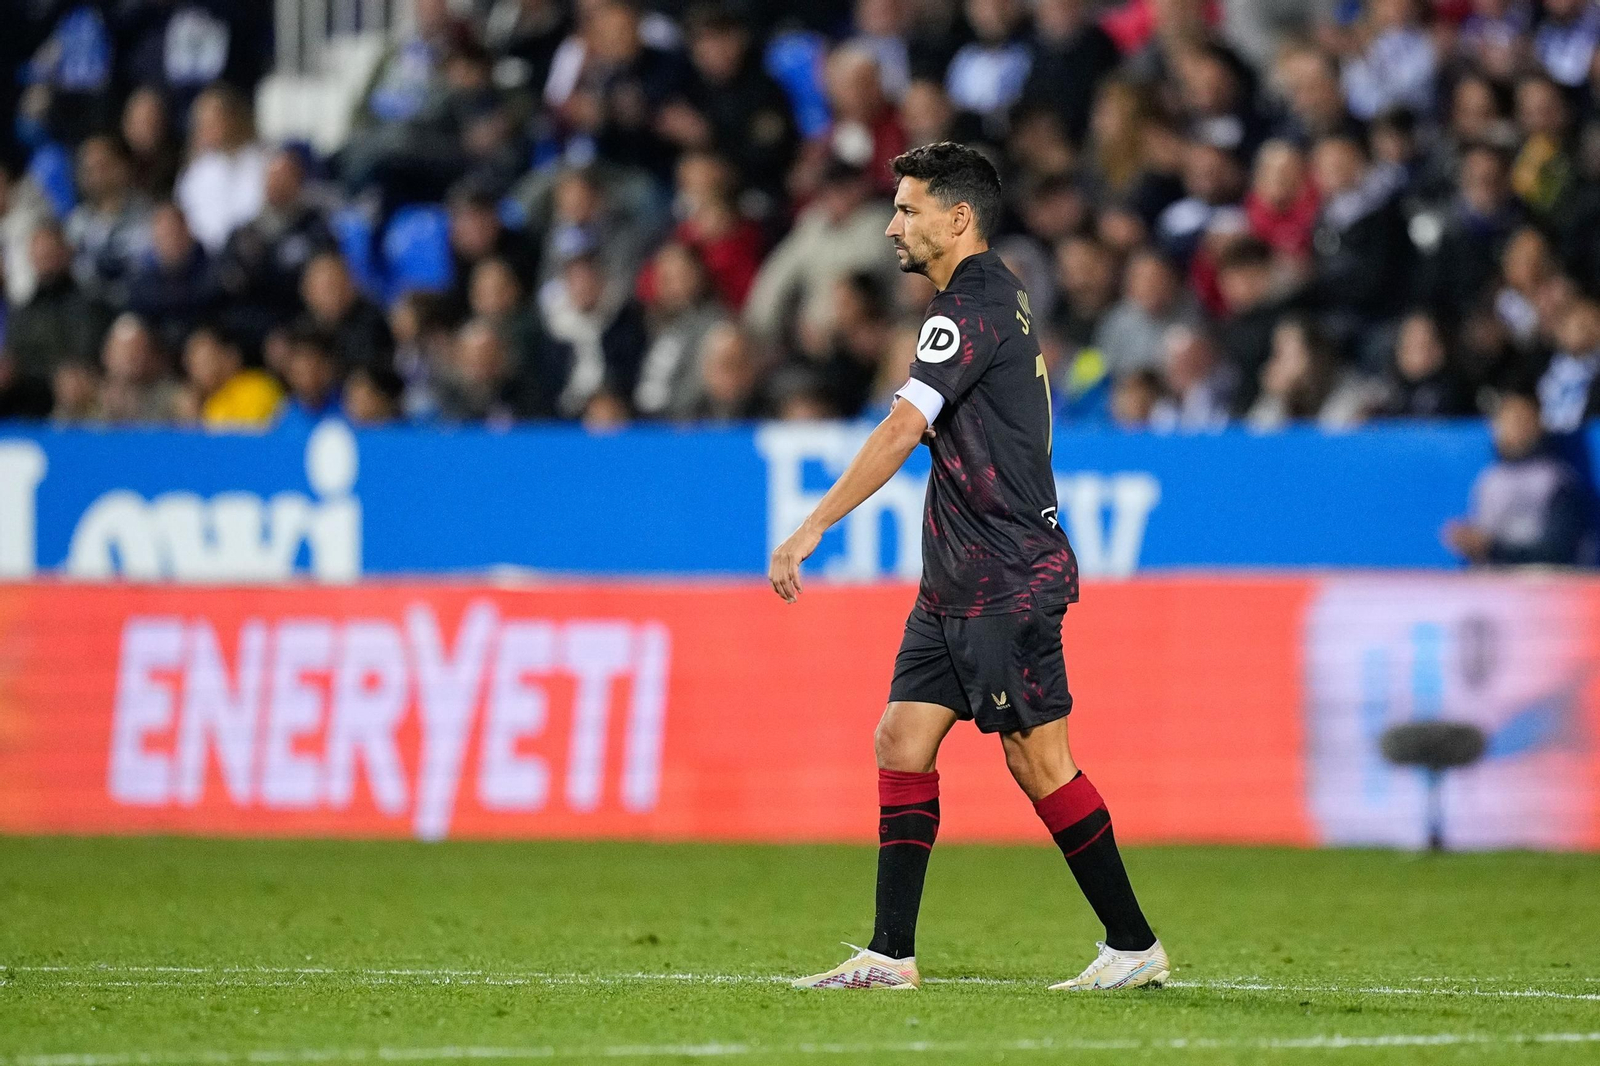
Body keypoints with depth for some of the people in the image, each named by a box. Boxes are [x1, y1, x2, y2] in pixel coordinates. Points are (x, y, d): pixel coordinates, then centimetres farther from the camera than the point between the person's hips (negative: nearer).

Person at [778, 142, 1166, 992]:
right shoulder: (993, 298, 16)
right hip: (956, 585, 10)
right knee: (902, 739, 4)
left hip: (1007, 585, -10)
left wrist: (812, 528, -26)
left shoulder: (972, 308, -16)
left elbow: (901, 430, -24)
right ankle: (891, 954, 3)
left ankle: (1134, 945, 4)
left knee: (1040, 762, -5)